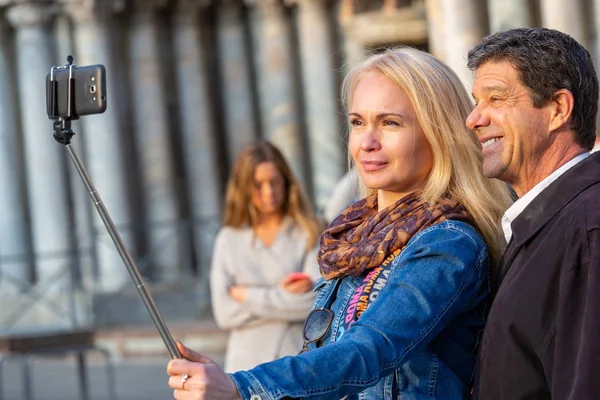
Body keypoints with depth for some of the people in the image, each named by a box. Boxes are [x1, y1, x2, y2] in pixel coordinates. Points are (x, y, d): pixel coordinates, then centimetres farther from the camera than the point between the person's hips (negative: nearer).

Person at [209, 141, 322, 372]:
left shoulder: (307, 234, 3)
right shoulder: (229, 240, 7)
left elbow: (315, 301, -8)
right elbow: (225, 313, 1)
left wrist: (249, 297, -2)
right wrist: (281, 297, -6)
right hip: (248, 367, 1)